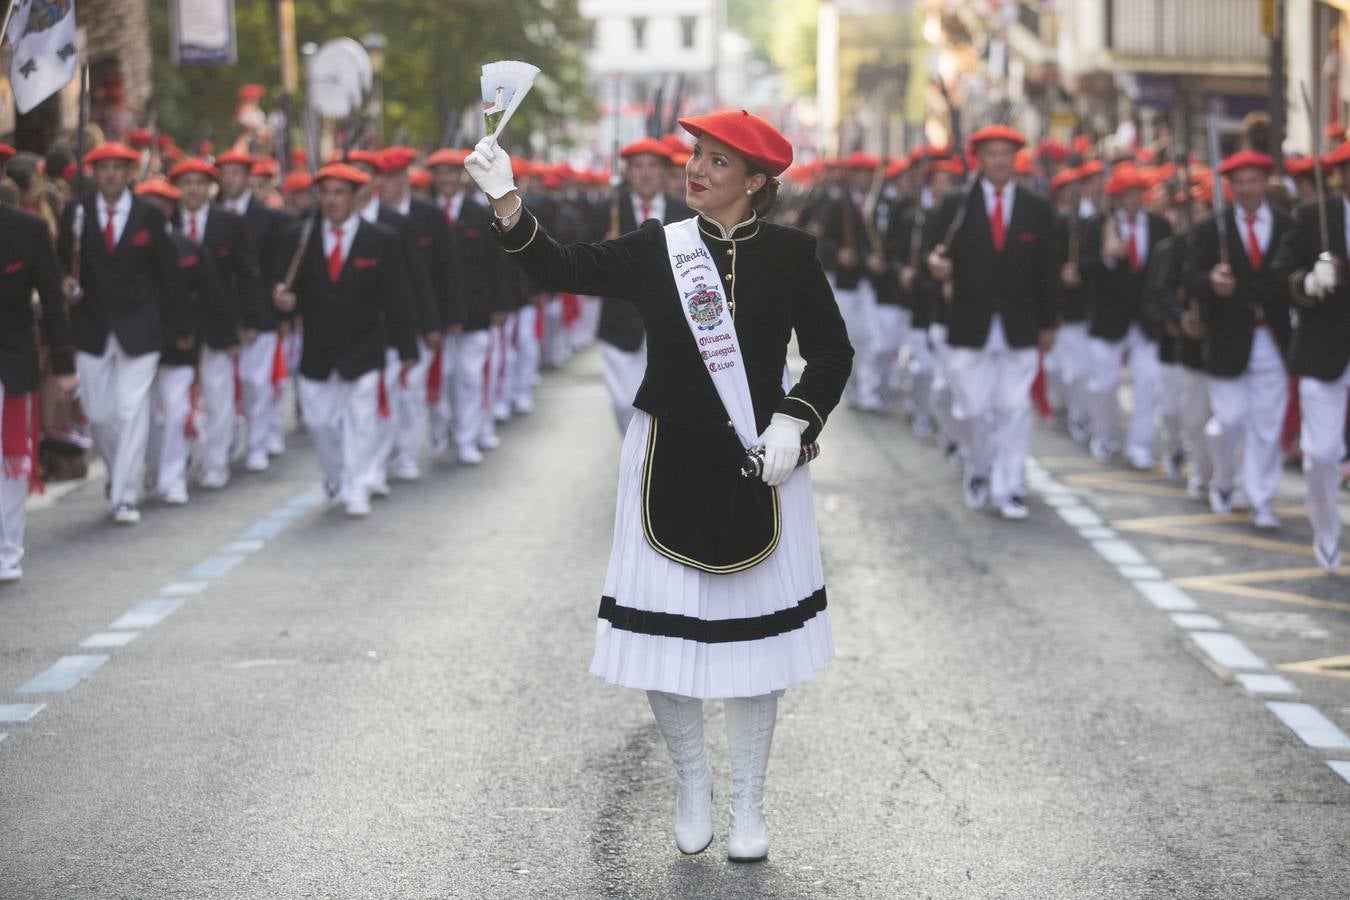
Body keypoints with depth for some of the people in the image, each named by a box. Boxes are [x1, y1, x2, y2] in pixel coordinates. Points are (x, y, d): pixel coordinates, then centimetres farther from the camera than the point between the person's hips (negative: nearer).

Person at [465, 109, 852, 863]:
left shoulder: (789, 254, -2)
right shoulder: (657, 248, -1)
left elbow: (832, 353, 4)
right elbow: (563, 269, -12)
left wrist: (795, 421, -10)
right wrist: (506, 200, -25)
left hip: (759, 466, 0)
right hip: (669, 465, 1)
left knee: (756, 636, 7)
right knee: (662, 633, 1)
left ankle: (749, 805, 24)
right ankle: (693, 781, 26)